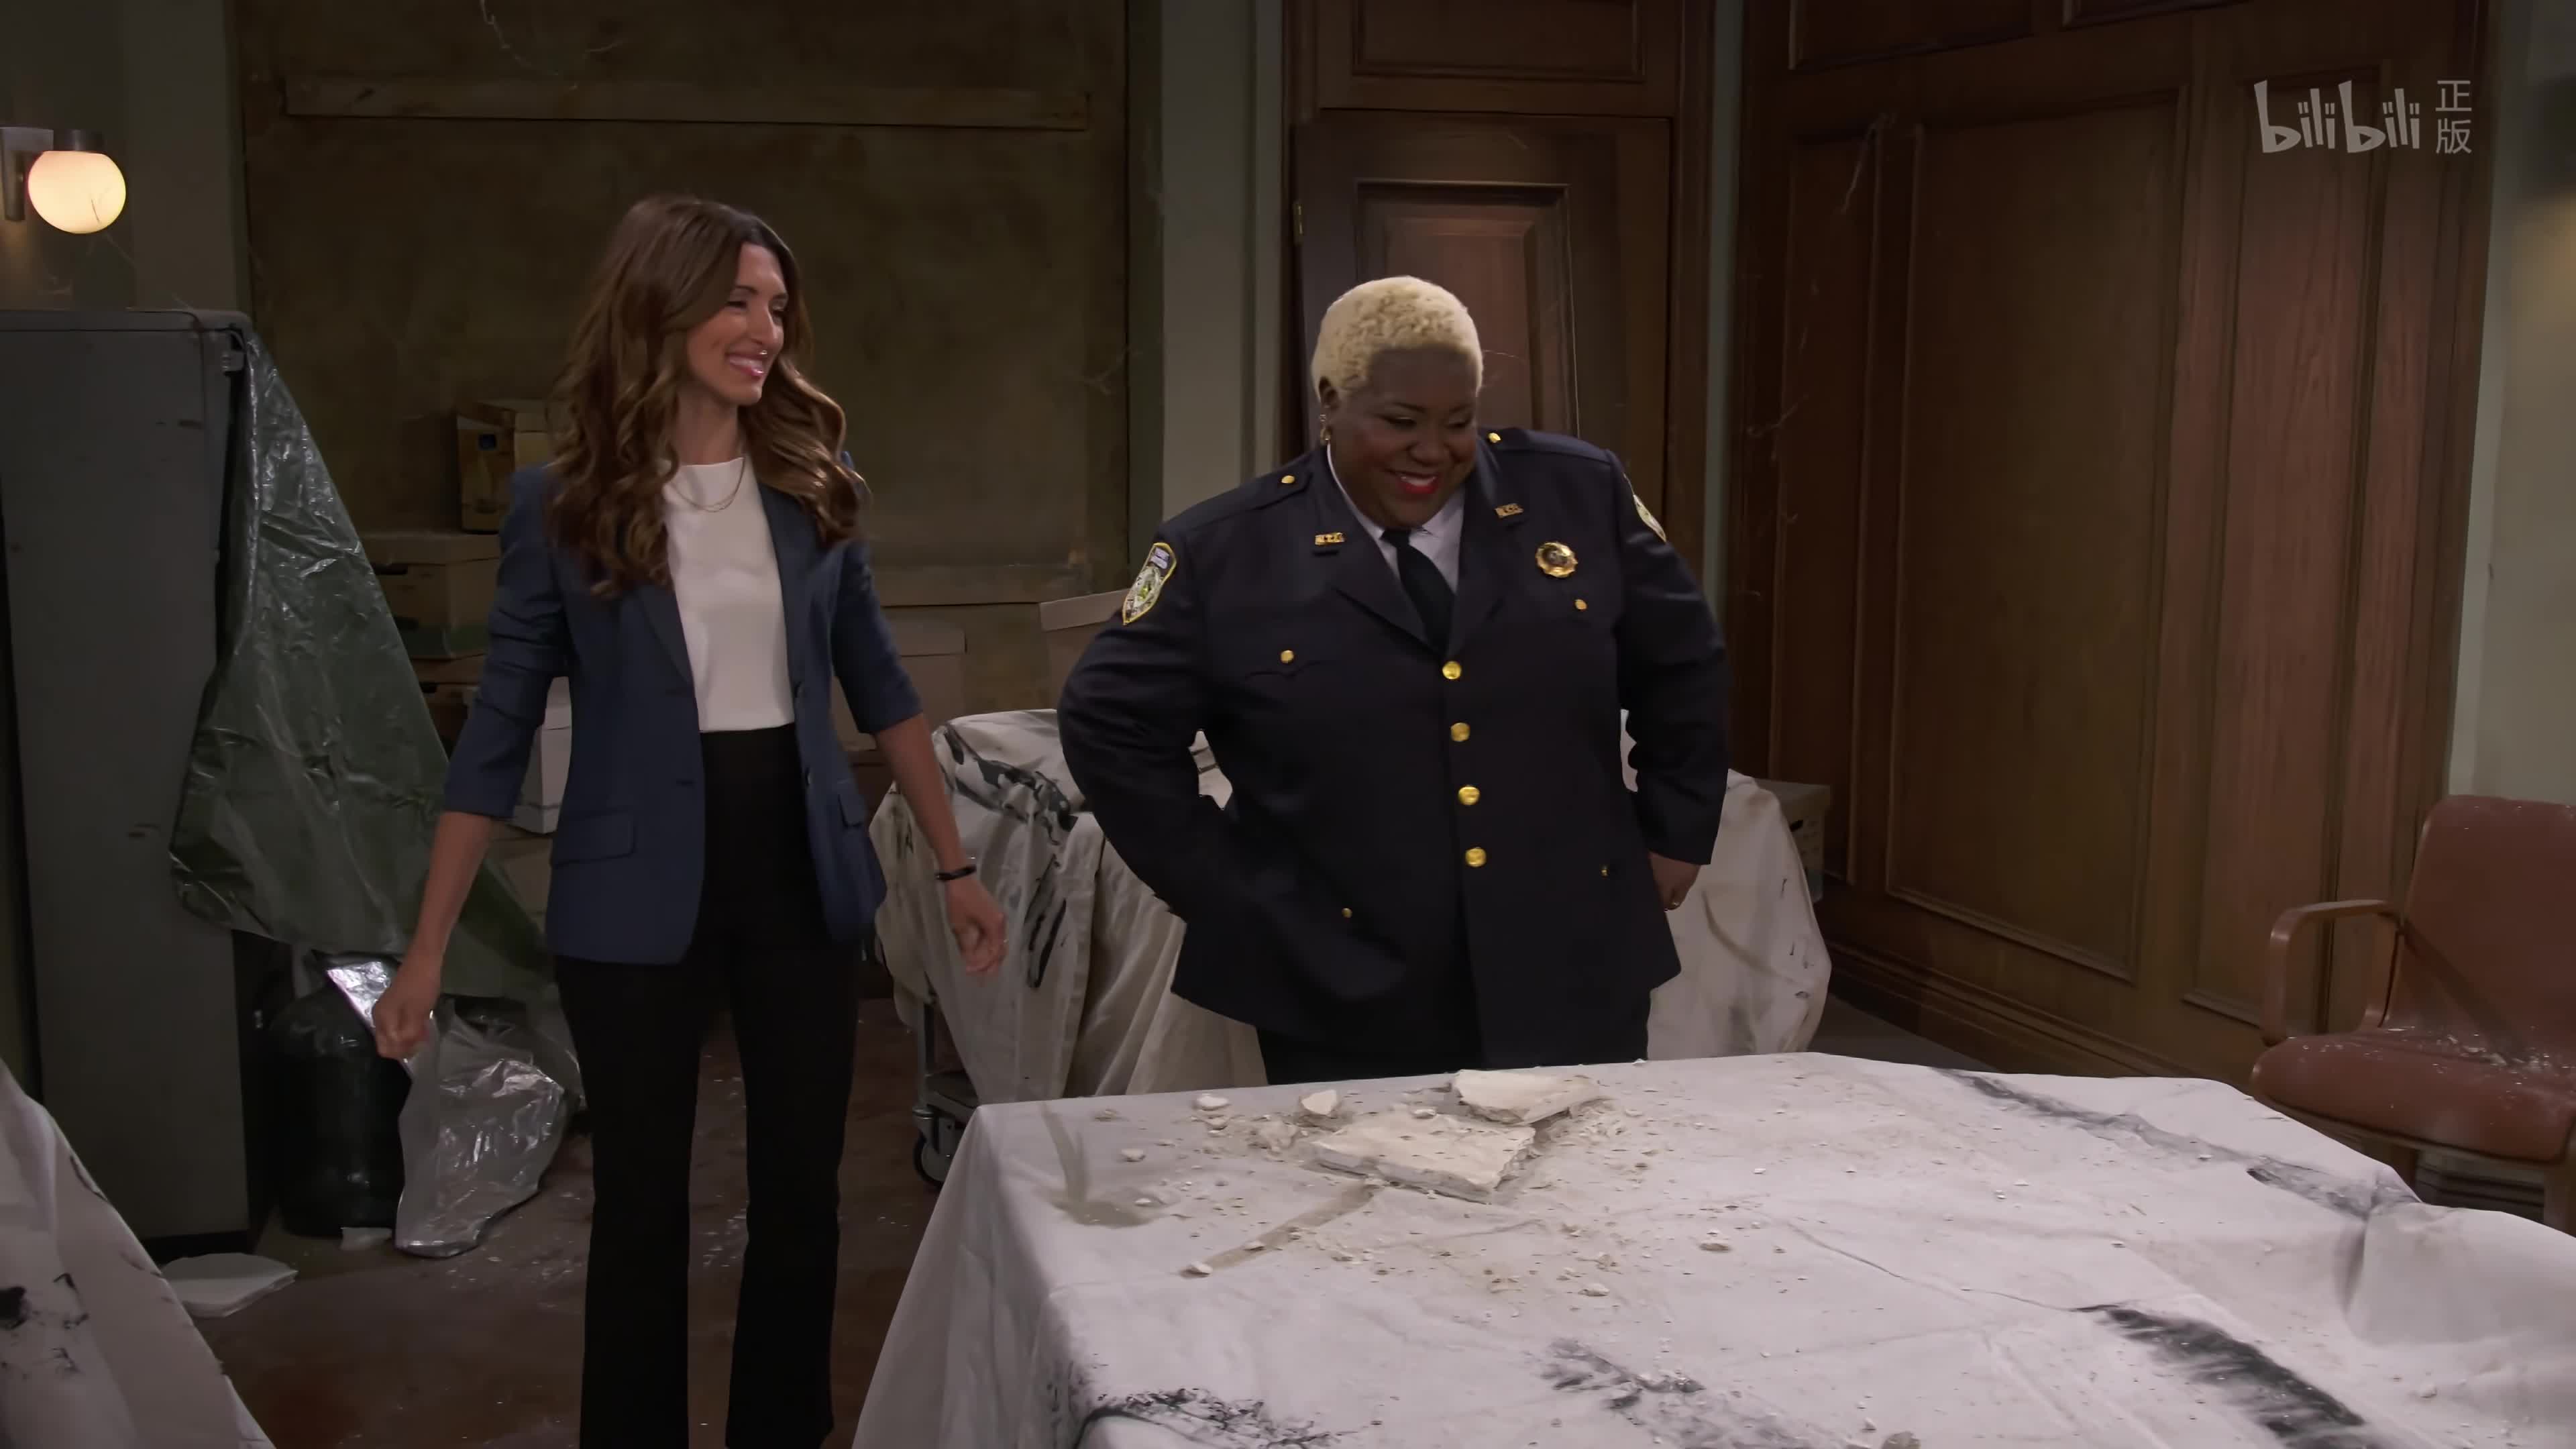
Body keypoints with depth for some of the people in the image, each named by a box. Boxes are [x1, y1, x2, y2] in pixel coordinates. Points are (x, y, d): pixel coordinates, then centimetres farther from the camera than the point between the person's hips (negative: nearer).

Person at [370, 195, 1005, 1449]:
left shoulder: (809, 486, 2)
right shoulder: (562, 505, -6)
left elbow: (877, 683, 11)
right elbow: (499, 731, -4)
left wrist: (956, 868, 10)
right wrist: (427, 949, -6)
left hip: (798, 868, 3)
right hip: (638, 890, -3)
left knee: (803, 1185, 11)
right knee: (641, 1201, 8)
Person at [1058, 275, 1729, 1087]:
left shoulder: (1579, 495, 1)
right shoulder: (1227, 550, -6)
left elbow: (1683, 665, 13)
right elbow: (1111, 721, 0)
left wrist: (1674, 834, 10)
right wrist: (1226, 893, -3)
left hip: (1574, 981, 2)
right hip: (1350, 1008, -1)